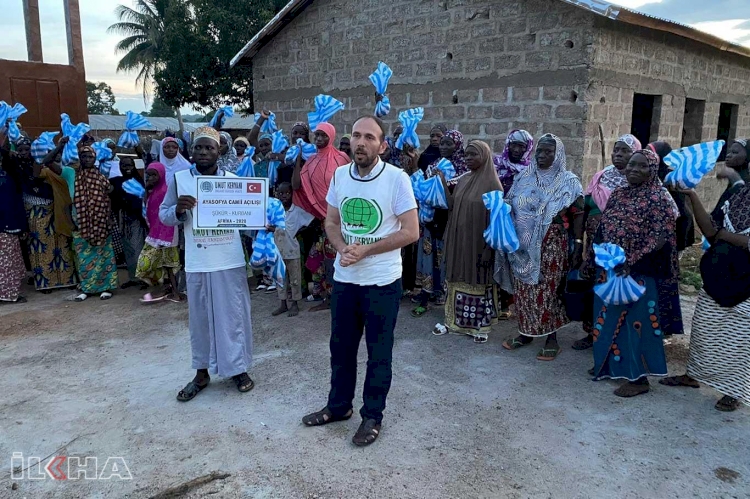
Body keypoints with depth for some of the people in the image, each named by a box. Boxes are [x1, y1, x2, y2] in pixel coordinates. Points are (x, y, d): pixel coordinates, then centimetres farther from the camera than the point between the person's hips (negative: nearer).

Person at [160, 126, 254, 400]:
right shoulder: (179, 179, 1)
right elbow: (163, 215, 3)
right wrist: (178, 209, -17)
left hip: (230, 261, 0)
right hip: (197, 263, 0)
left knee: (233, 314, 7)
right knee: (200, 317, 11)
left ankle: (238, 368, 23)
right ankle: (202, 372, 26)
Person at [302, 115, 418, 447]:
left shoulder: (397, 178, -13)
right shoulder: (339, 175, 1)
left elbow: (411, 232, -13)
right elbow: (331, 222, 9)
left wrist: (365, 250, -19)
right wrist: (342, 248, -12)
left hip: (381, 281, -4)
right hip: (344, 277, 5)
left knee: (378, 352, 10)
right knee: (341, 346, 17)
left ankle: (372, 416, 27)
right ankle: (339, 405, 37)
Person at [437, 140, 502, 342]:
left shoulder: (492, 183, -11)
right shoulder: (463, 180, 8)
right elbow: (452, 206, 3)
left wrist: (488, 246, -16)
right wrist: (442, 182, -5)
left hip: (478, 242, -6)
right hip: (459, 240, 6)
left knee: (479, 281, 4)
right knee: (458, 280, 12)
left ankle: (480, 325, 17)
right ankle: (455, 320, 24)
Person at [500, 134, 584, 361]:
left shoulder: (568, 181, -1)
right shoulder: (524, 178, 8)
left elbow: (578, 215, -4)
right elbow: (510, 208, 11)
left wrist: (578, 246, -11)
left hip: (552, 245, -3)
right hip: (525, 245, 4)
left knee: (549, 290, 0)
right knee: (524, 289, 9)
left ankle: (551, 337, 13)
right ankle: (526, 332, 23)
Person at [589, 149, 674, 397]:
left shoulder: (658, 198, -10)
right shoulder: (618, 194, 10)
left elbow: (660, 239, -17)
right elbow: (604, 229, 15)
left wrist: (630, 262, -23)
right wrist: (596, 253, 6)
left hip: (638, 273, -7)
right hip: (609, 269, 7)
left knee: (635, 320, 0)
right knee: (609, 318, 14)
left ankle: (639, 378, 12)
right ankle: (611, 365, 30)